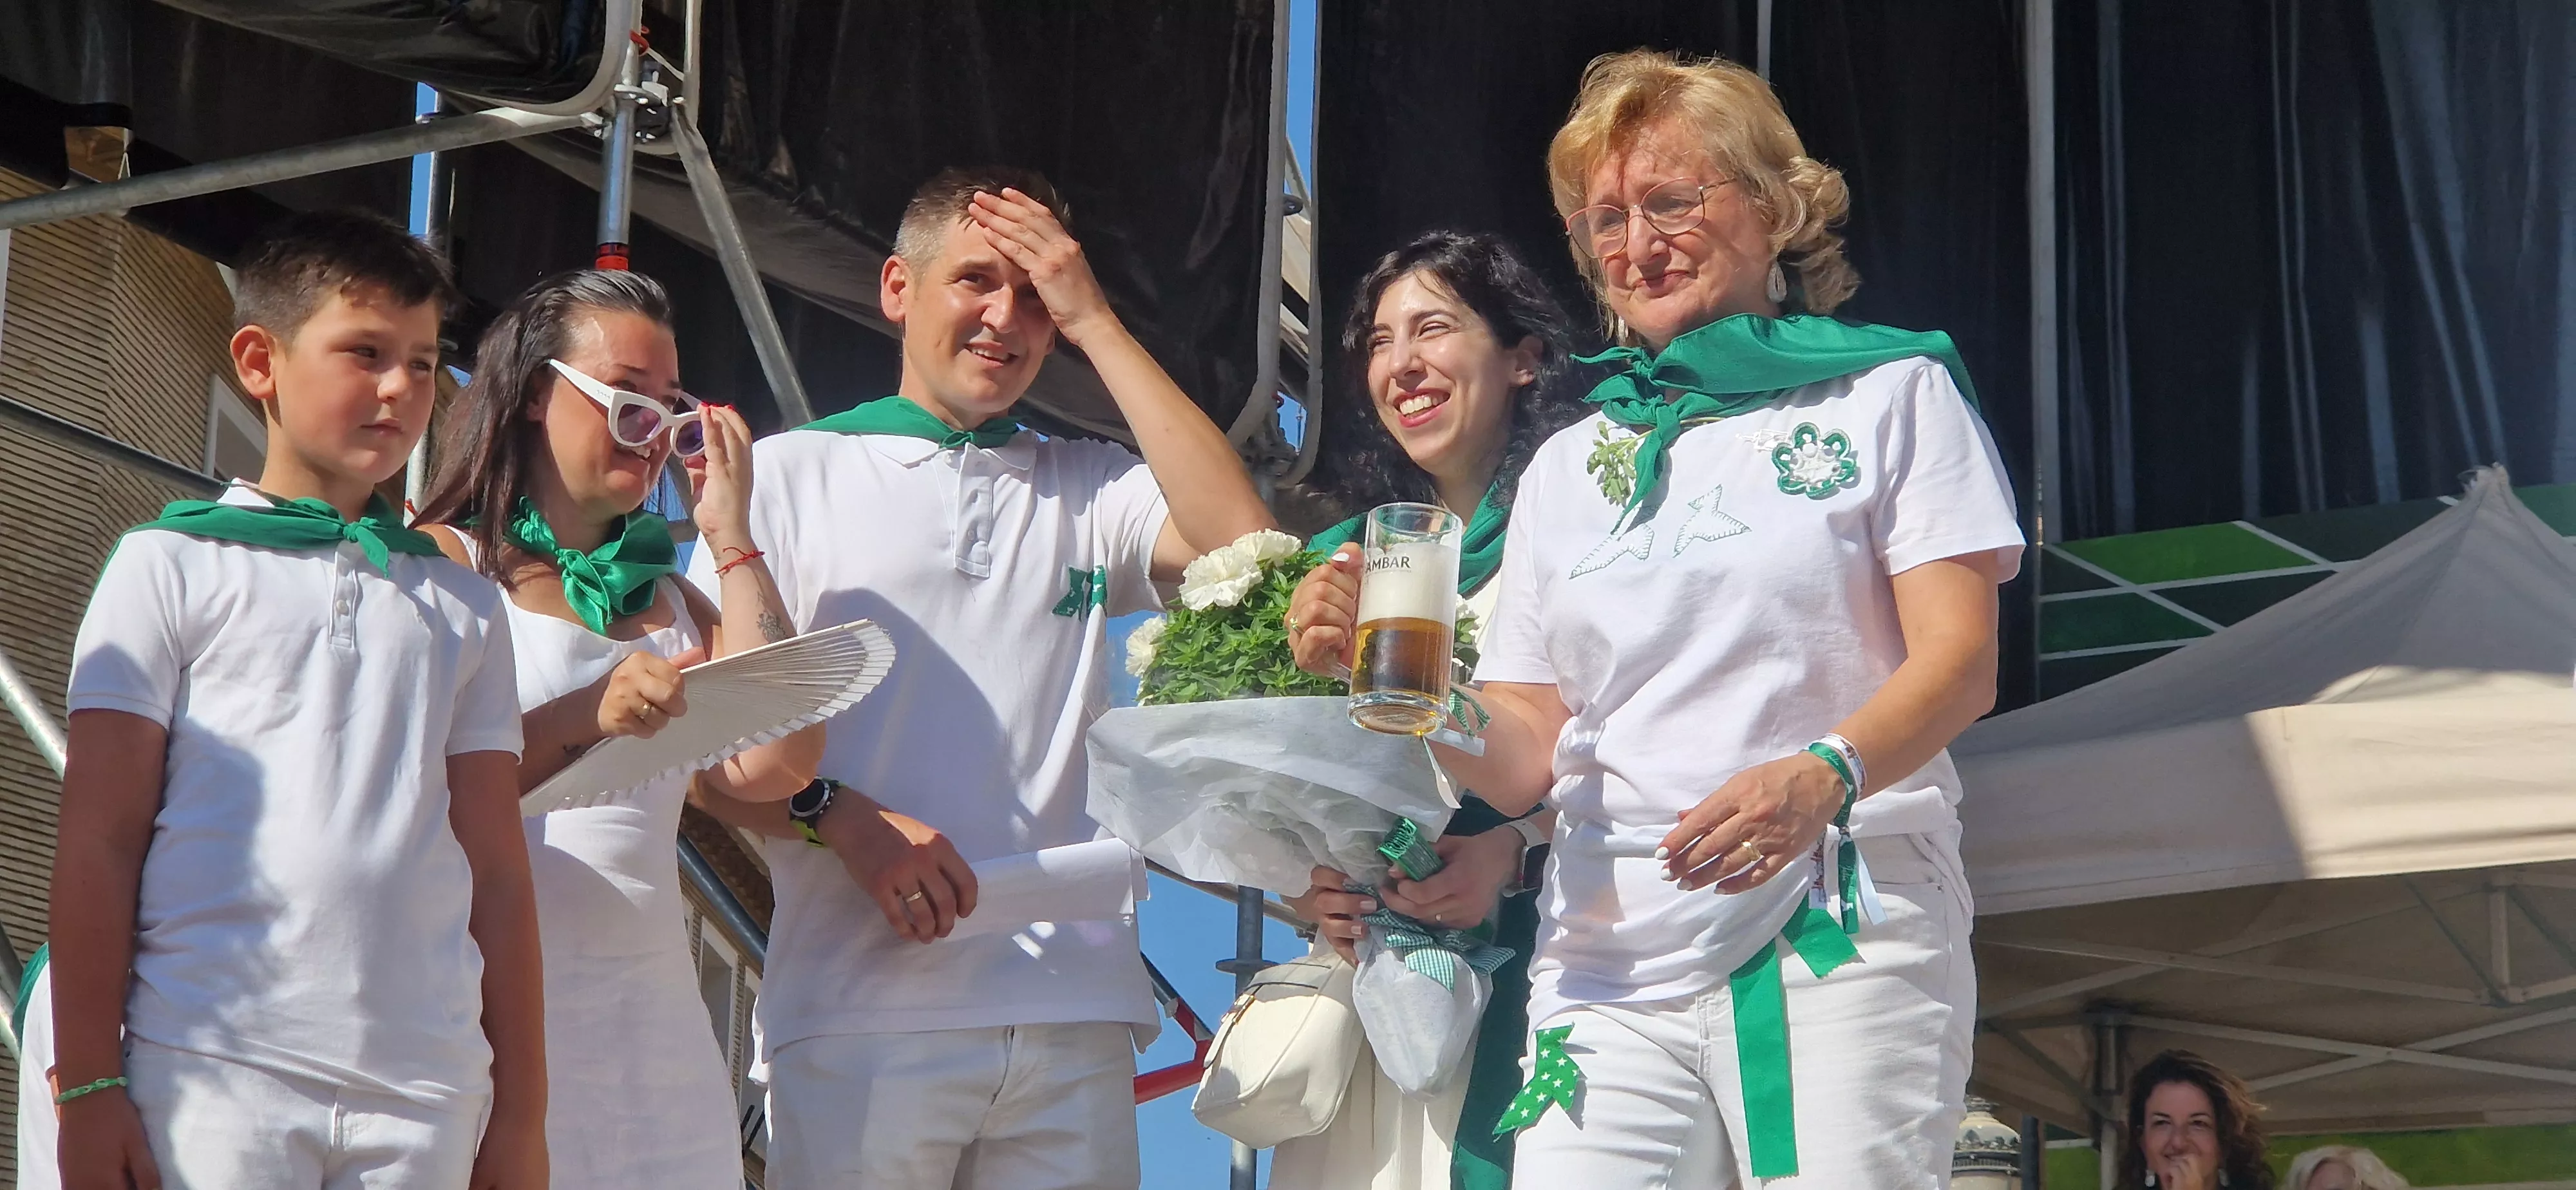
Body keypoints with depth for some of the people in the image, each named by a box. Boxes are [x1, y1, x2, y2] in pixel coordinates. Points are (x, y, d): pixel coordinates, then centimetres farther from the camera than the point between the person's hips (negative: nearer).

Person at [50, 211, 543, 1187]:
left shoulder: (463, 607, 18)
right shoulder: (172, 567, 8)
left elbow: (496, 873, 15)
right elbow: (99, 842, 3)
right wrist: (88, 1086, -4)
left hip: (422, 1094, 3)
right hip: (215, 1069, -3)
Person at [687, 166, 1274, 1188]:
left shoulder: (1088, 490, 18)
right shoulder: (792, 473, 11)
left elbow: (1242, 545, -3)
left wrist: (1094, 322, 3)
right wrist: (841, 817, -13)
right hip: (860, 1015, -2)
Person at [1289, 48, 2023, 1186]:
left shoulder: (1888, 392, 9)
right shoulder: (1567, 466, 20)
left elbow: (1959, 662, -4)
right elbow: (1522, 762, 15)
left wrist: (1825, 773, -23)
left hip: (1839, 935, -3)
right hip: (1608, 966, 3)